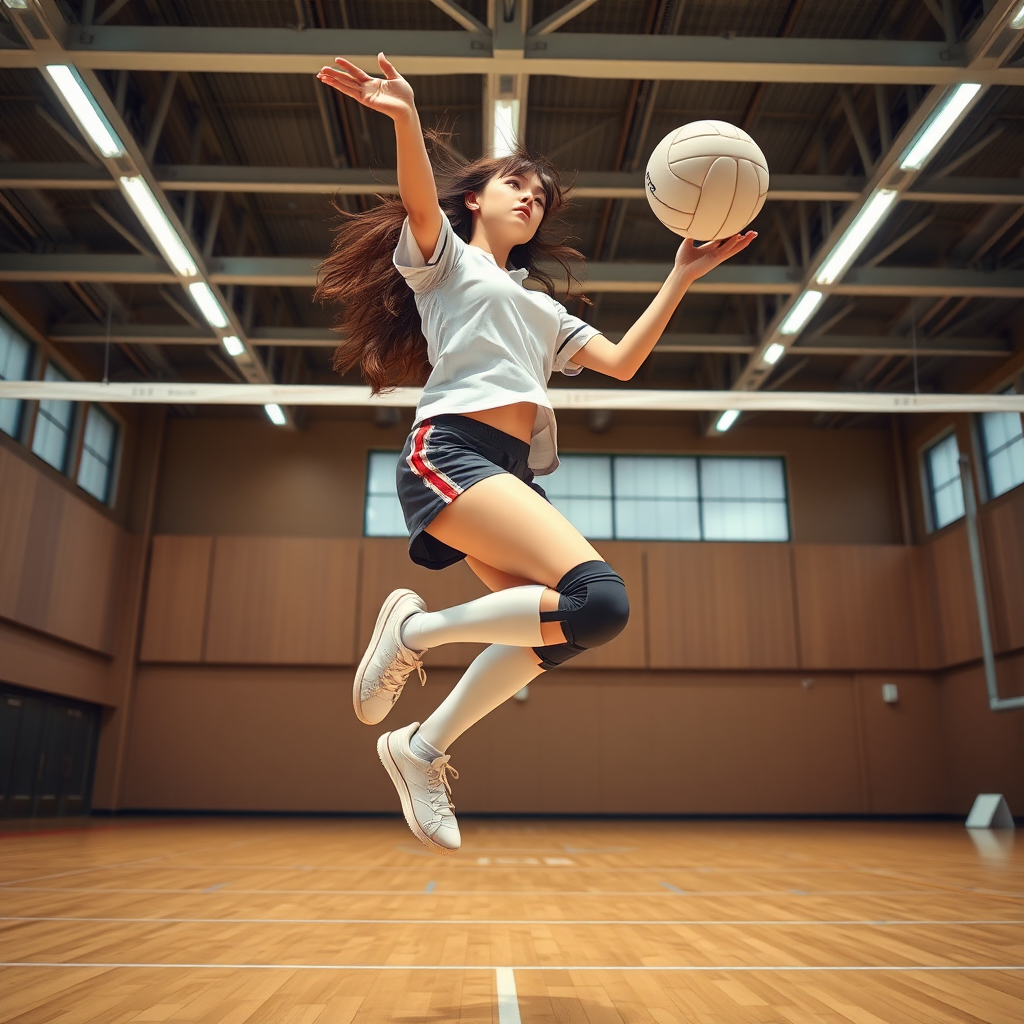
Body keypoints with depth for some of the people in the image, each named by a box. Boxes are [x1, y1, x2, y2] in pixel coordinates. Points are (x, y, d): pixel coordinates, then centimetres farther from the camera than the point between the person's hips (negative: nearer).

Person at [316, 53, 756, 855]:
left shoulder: (540, 307, 34)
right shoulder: (441, 255, 16)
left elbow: (622, 361, 21)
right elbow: (420, 199, -7)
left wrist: (681, 278, 17)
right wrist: (406, 119, -25)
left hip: (512, 473, 8)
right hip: (450, 452, -8)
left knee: (558, 628, -3)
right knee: (598, 600, -26)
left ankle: (422, 750, 11)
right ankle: (416, 628, -9)